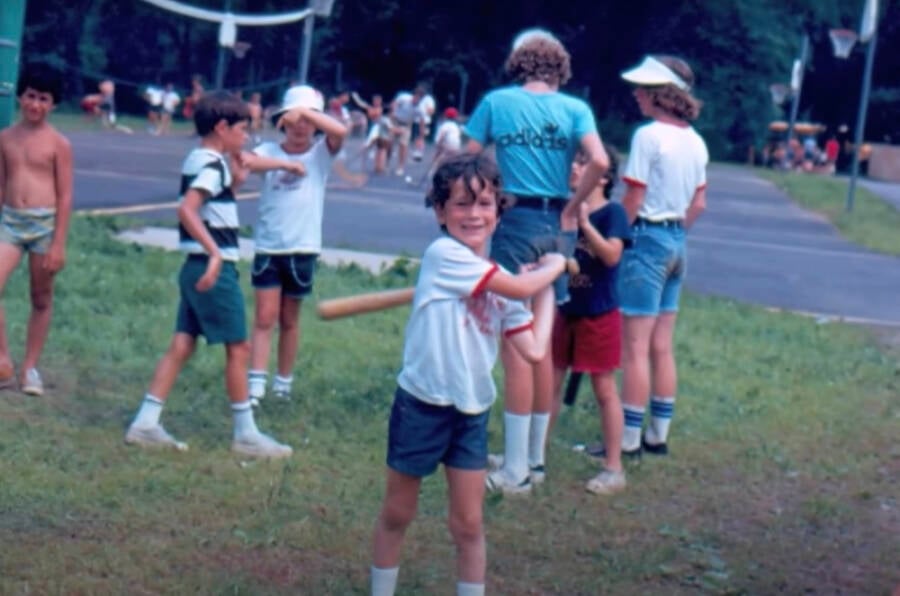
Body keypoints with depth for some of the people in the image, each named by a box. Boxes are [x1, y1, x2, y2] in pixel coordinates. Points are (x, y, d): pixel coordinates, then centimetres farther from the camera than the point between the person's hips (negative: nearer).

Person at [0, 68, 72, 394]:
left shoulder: (58, 144, -4)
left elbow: (65, 197, -5)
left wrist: (59, 244, -9)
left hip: (44, 222, -2)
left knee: (41, 299, 8)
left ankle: (29, 368, 20)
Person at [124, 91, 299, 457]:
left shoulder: (197, 160, 12)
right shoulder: (212, 164, -16)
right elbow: (186, 209, -29)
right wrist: (215, 253, -33)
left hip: (197, 267, 9)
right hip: (214, 269, -9)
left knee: (182, 344, 9)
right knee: (238, 348, 0)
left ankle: (146, 423, 8)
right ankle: (246, 435, 7)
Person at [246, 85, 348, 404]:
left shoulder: (321, 153, 0)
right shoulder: (269, 151, -1)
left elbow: (340, 131, -20)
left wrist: (306, 111, -28)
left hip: (302, 248, 1)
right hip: (268, 246, -1)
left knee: (289, 319, 13)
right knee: (265, 317, -5)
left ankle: (284, 383, 24)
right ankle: (255, 386, -7)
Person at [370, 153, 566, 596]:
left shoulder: (501, 281, 6)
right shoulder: (444, 255, -15)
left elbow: (534, 349, -1)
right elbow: (521, 287, -18)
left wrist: (547, 290, 4)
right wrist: (554, 265, 1)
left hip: (472, 413, 5)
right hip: (422, 407, -5)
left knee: (468, 524, 8)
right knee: (396, 516, 10)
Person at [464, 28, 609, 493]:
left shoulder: (497, 102, 0)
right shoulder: (575, 109, 2)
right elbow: (599, 162, -12)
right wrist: (573, 206, 0)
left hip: (515, 224, -3)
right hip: (556, 227, 3)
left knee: (516, 349, -2)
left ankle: (515, 470, -1)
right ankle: (534, 458, 21)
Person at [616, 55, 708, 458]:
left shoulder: (648, 136, -15)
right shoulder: (695, 142, 9)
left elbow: (632, 201, -16)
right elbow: (698, 204, 14)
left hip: (647, 239, -8)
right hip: (678, 243, 8)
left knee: (635, 348, -3)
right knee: (661, 347, 14)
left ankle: (629, 440, 0)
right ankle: (658, 436, 19)